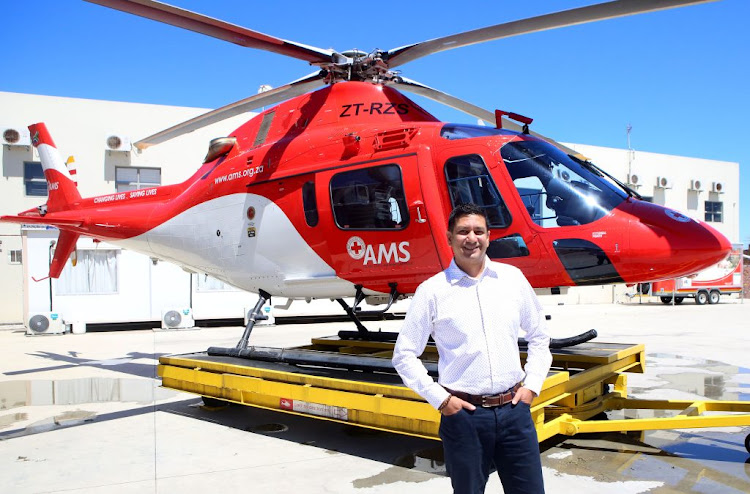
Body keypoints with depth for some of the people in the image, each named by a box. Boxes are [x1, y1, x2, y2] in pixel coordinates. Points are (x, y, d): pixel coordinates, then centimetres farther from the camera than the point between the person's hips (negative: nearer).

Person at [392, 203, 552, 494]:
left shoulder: (512, 277, 5)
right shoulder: (432, 290, -4)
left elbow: (539, 337, 15)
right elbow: (404, 354, -1)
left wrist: (532, 384, 5)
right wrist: (440, 399, -6)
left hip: (514, 408, 3)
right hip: (463, 414, -2)